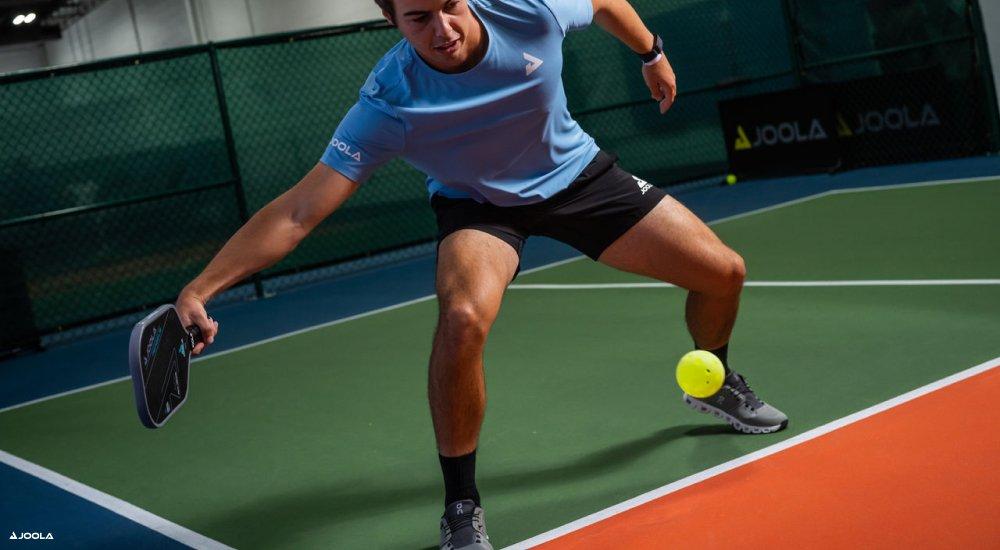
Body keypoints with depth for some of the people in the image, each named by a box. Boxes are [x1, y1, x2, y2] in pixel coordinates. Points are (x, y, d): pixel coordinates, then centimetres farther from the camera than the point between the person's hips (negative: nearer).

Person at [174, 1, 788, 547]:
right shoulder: (389, 104, -34)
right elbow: (300, 211, -35)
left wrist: (652, 53, 13)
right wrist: (201, 288, -44)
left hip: (578, 173, 4)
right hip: (478, 204, -3)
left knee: (722, 272, 1)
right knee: (463, 318, -36)